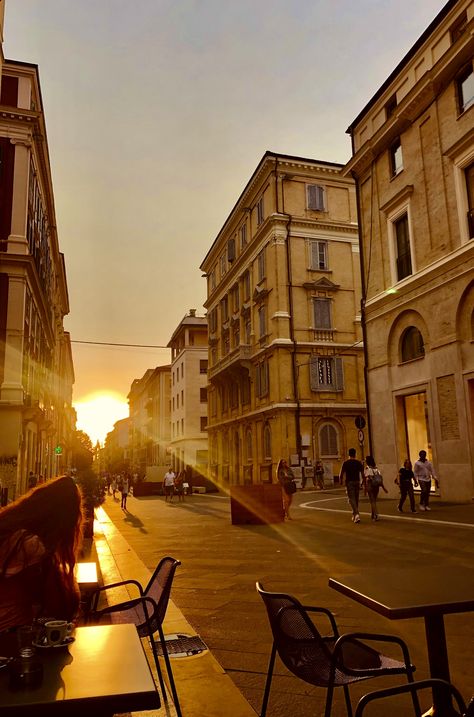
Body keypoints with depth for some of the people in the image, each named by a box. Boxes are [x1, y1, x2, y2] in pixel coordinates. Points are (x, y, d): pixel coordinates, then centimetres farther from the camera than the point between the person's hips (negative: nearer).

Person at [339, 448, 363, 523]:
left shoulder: (345, 463, -5)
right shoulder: (359, 463, 3)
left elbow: (341, 474, -7)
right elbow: (362, 473, 0)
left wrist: (341, 482, 10)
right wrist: (362, 482, 10)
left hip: (349, 482, -3)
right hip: (357, 482, 4)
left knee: (351, 499, -3)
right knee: (356, 499, 15)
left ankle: (356, 514, -22)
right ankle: (354, 515, 24)